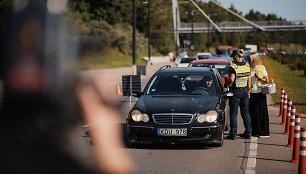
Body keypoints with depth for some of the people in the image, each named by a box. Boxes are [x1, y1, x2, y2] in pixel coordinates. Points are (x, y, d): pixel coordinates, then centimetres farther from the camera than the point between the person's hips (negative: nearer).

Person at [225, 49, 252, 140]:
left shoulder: (233, 67, -14)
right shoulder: (247, 66, 6)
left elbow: (231, 79, -23)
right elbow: (249, 80, 10)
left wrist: (226, 85, -7)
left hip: (236, 91, -6)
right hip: (245, 91, 6)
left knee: (233, 114, 1)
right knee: (245, 113, 13)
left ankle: (233, 134, 2)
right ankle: (248, 133, 15)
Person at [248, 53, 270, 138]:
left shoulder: (262, 68, 0)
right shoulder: (249, 69, 7)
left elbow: (267, 81, 3)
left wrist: (259, 78, -13)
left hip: (260, 93, -3)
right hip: (251, 93, 3)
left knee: (262, 113, -1)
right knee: (253, 113, 3)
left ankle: (264, 132, 4)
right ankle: (255, 131, 11)